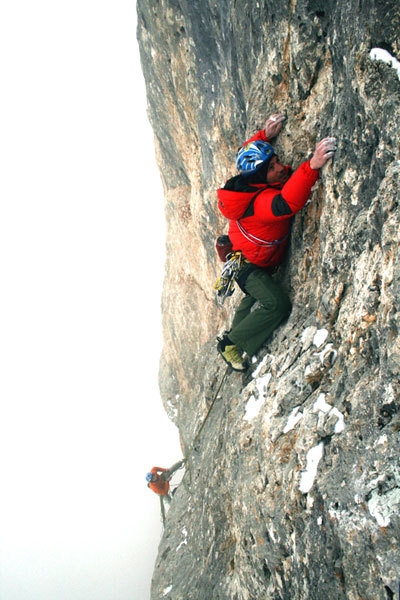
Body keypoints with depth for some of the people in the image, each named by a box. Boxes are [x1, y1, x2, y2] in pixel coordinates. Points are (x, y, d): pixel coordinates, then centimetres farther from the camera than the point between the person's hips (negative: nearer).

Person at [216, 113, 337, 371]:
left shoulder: (250, 180, -13)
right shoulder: (261, 200, -39)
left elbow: (247, 152, 10)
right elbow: (287, 203, -62)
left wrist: (265, 135, -1)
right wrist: (312, 166, -69)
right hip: (248, 266, -10)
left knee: (256, 298, 30)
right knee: (277, 304, -21)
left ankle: (234, 336, 50)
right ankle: (232, 343, -4)